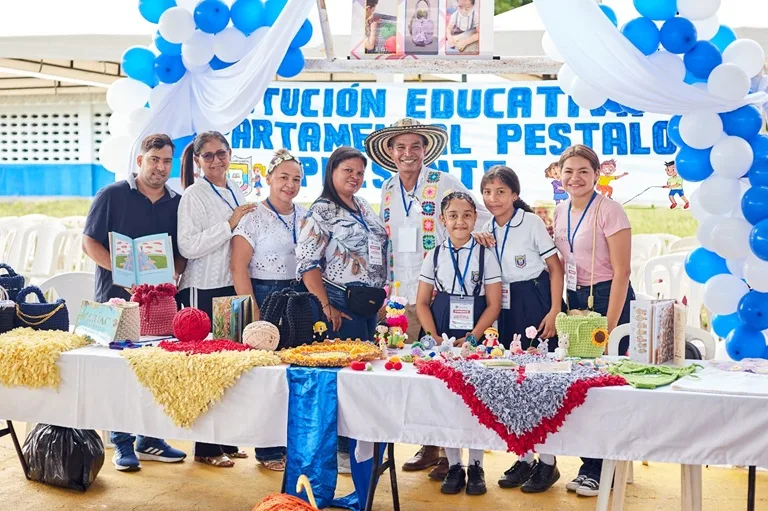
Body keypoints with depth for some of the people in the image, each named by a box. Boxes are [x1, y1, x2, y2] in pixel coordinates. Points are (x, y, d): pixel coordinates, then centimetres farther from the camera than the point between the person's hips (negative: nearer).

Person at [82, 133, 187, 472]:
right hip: (117, 297, -4)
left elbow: (183, 252, 13)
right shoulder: (112, 195, -1)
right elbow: (90, 243, -4)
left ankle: (149, 440, 19)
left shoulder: (177, 203, 10)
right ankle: (122, 444, 10)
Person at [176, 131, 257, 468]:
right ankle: (206, 447, 8)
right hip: (204, 290, -7)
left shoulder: (236, 193, 14)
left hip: (232, 288, 7)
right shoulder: (194, 195, -7)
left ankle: (226, 440, 21)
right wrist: (230, 224, -17)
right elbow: (188, 247, -17)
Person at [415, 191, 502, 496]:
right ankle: (453, 466, 16)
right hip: (442, 340, 2)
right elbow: (422, 303, 6)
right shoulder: (435, 255, 6)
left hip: (476, 338, -2)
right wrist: (434, 337, -8)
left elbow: (494, 305, -3)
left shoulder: (485, 255, 0)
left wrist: (471, 338, -13)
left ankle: (476, 467, 14)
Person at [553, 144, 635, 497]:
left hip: (609, 299, -6)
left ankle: (601, 470, 8)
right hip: (575, 300, 6)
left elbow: (621, 272, -15)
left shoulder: (609, 211, -12)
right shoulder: (560, 212, 7)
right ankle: (590, 464, 16)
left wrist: (609, 326, -18)